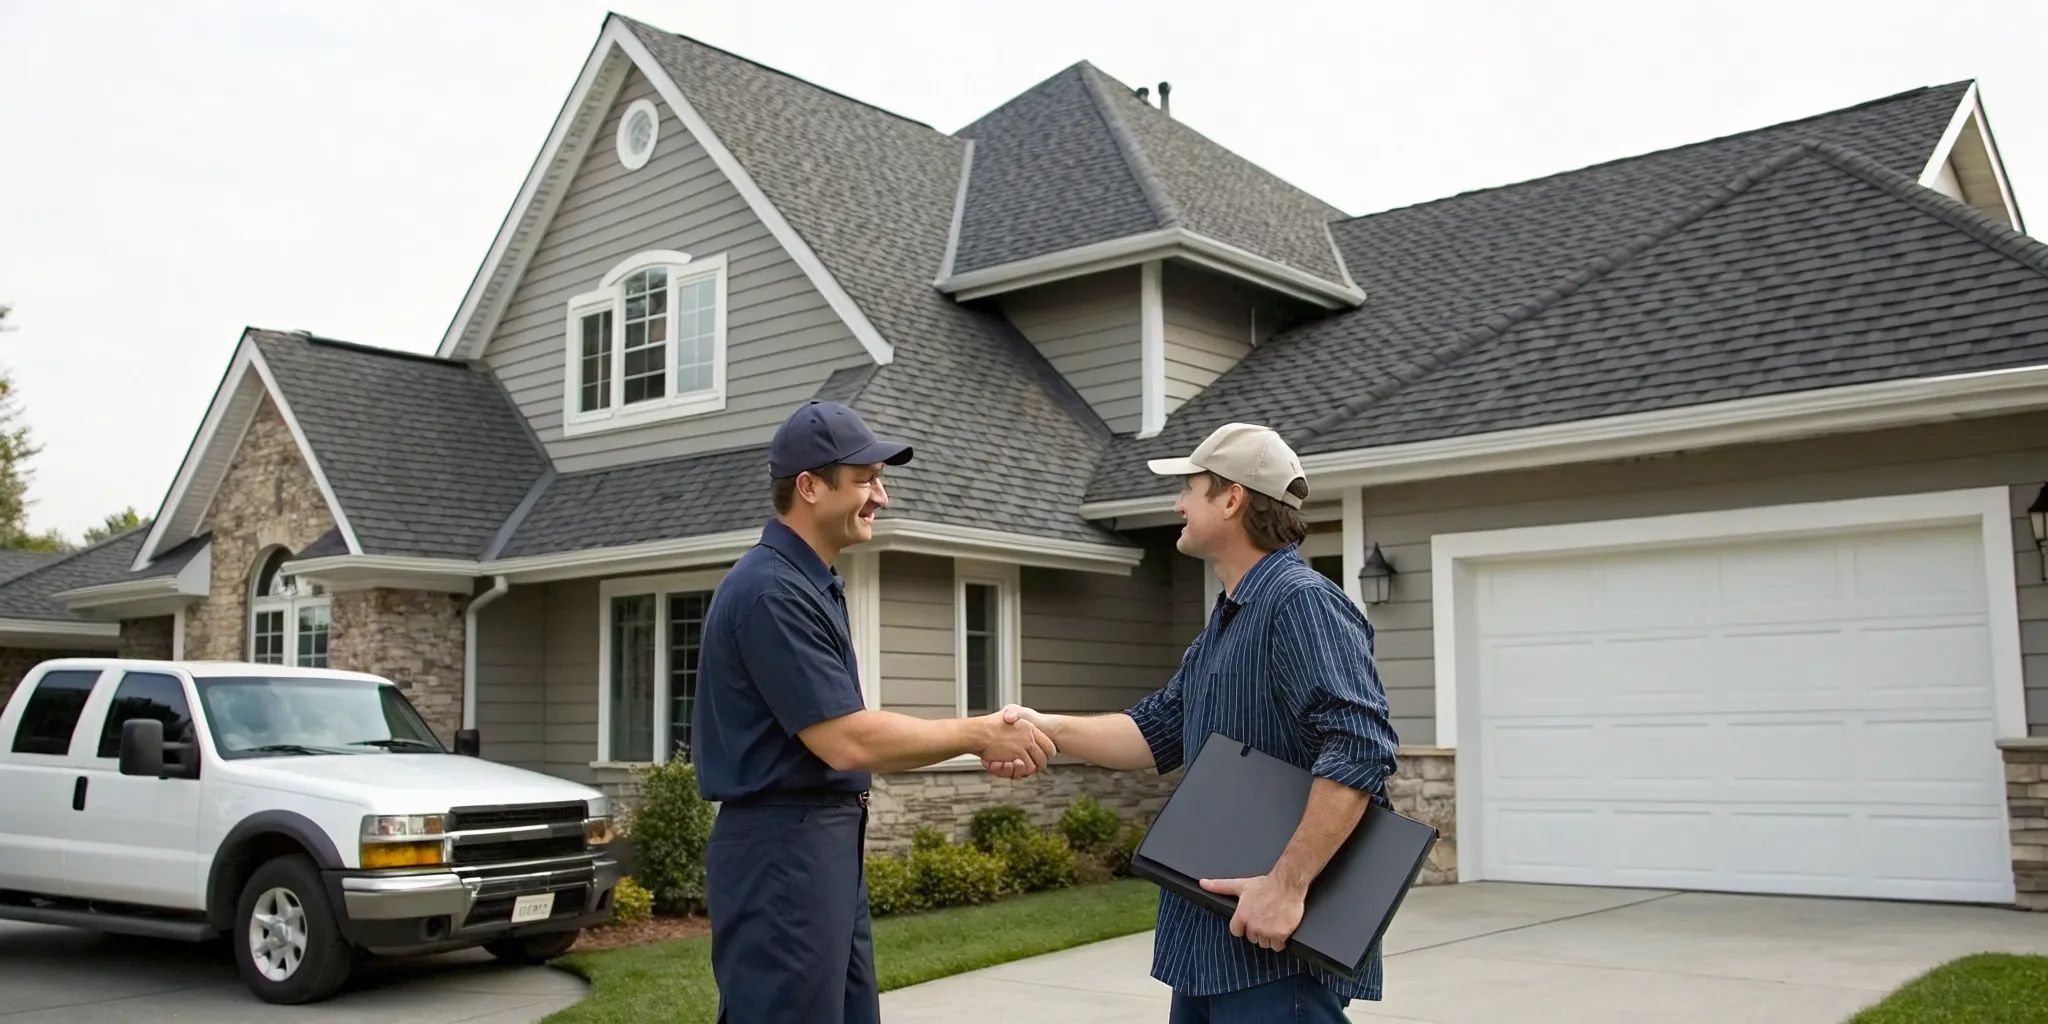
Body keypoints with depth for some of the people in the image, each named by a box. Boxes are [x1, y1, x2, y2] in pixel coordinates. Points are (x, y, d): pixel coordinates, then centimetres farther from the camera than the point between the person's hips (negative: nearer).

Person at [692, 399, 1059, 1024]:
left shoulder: (812, 585, 13)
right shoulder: (772, 590, -18)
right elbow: (846, 741, -22)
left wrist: (981, 739, 4)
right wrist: (978, 735, -12)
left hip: (827, 843, 10)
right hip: (782, 849, -10)